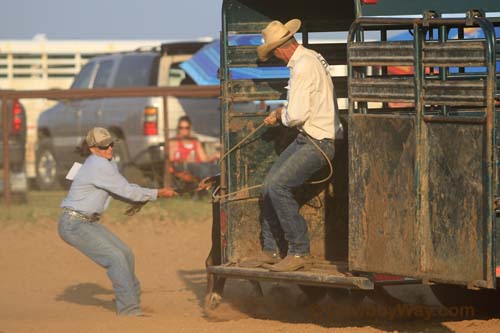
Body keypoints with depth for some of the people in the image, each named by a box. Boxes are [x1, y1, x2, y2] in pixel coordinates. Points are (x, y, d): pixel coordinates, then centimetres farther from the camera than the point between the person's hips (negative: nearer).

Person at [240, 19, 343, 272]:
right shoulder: (311, 57, 11)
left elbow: (296, 116, -24)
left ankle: (299, 252, -11)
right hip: (307, 139, 10)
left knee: (278, 186, -19)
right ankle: (270, 251, 13)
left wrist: (281, 114, -3)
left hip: (318, 142, -10)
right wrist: (280, 114, 18)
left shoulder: (303, 67, -21)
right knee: (269, 185, 7)